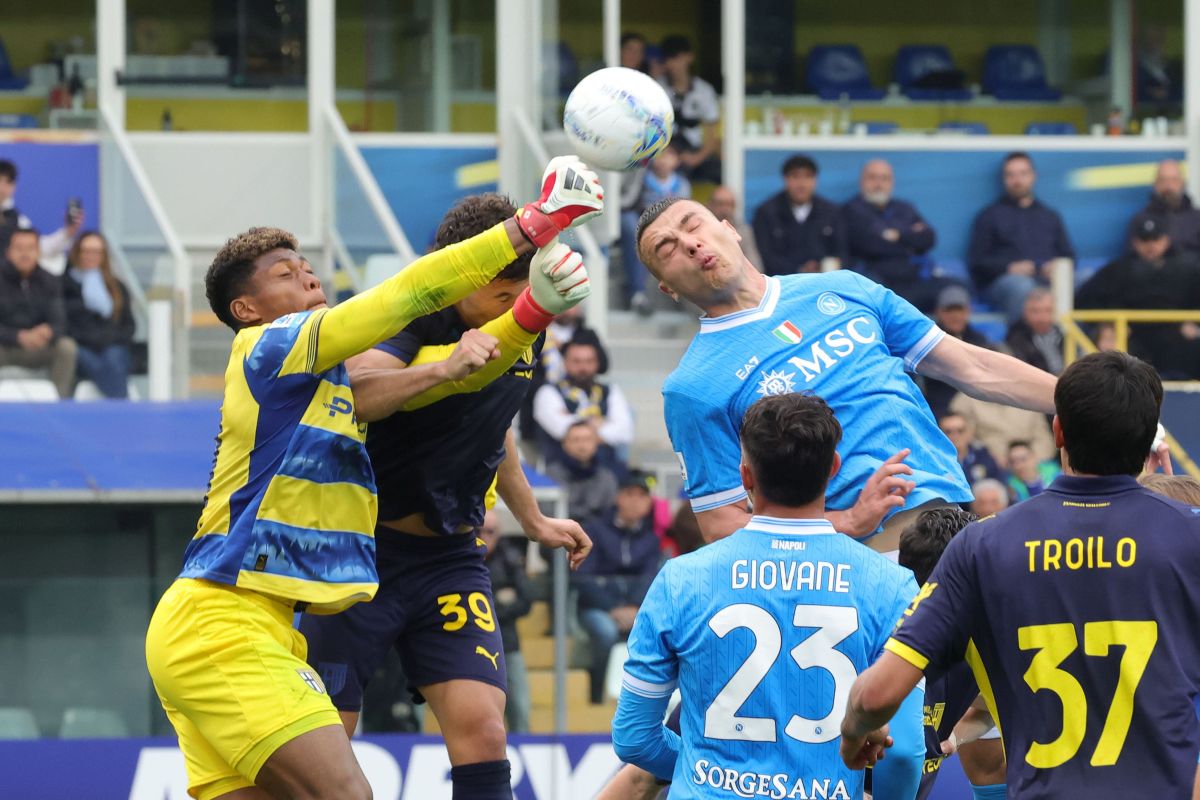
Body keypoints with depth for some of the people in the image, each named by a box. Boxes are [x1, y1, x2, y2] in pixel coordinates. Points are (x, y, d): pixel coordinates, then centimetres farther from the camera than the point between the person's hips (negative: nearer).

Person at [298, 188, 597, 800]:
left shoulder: (523, 334, 3)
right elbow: (361, 394, -40)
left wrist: (532, 520, 34)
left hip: (451, 559, 5)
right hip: (362, 546, -5)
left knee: (482, 732, -11)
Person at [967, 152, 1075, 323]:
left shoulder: (1050, 216, 31)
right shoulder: (990, 216, 20)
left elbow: (1069, 256, 23)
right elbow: (976, 262, 9)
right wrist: (1009, 268, -10)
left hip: (1048, 279, 3)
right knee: (1021, 286, -41)